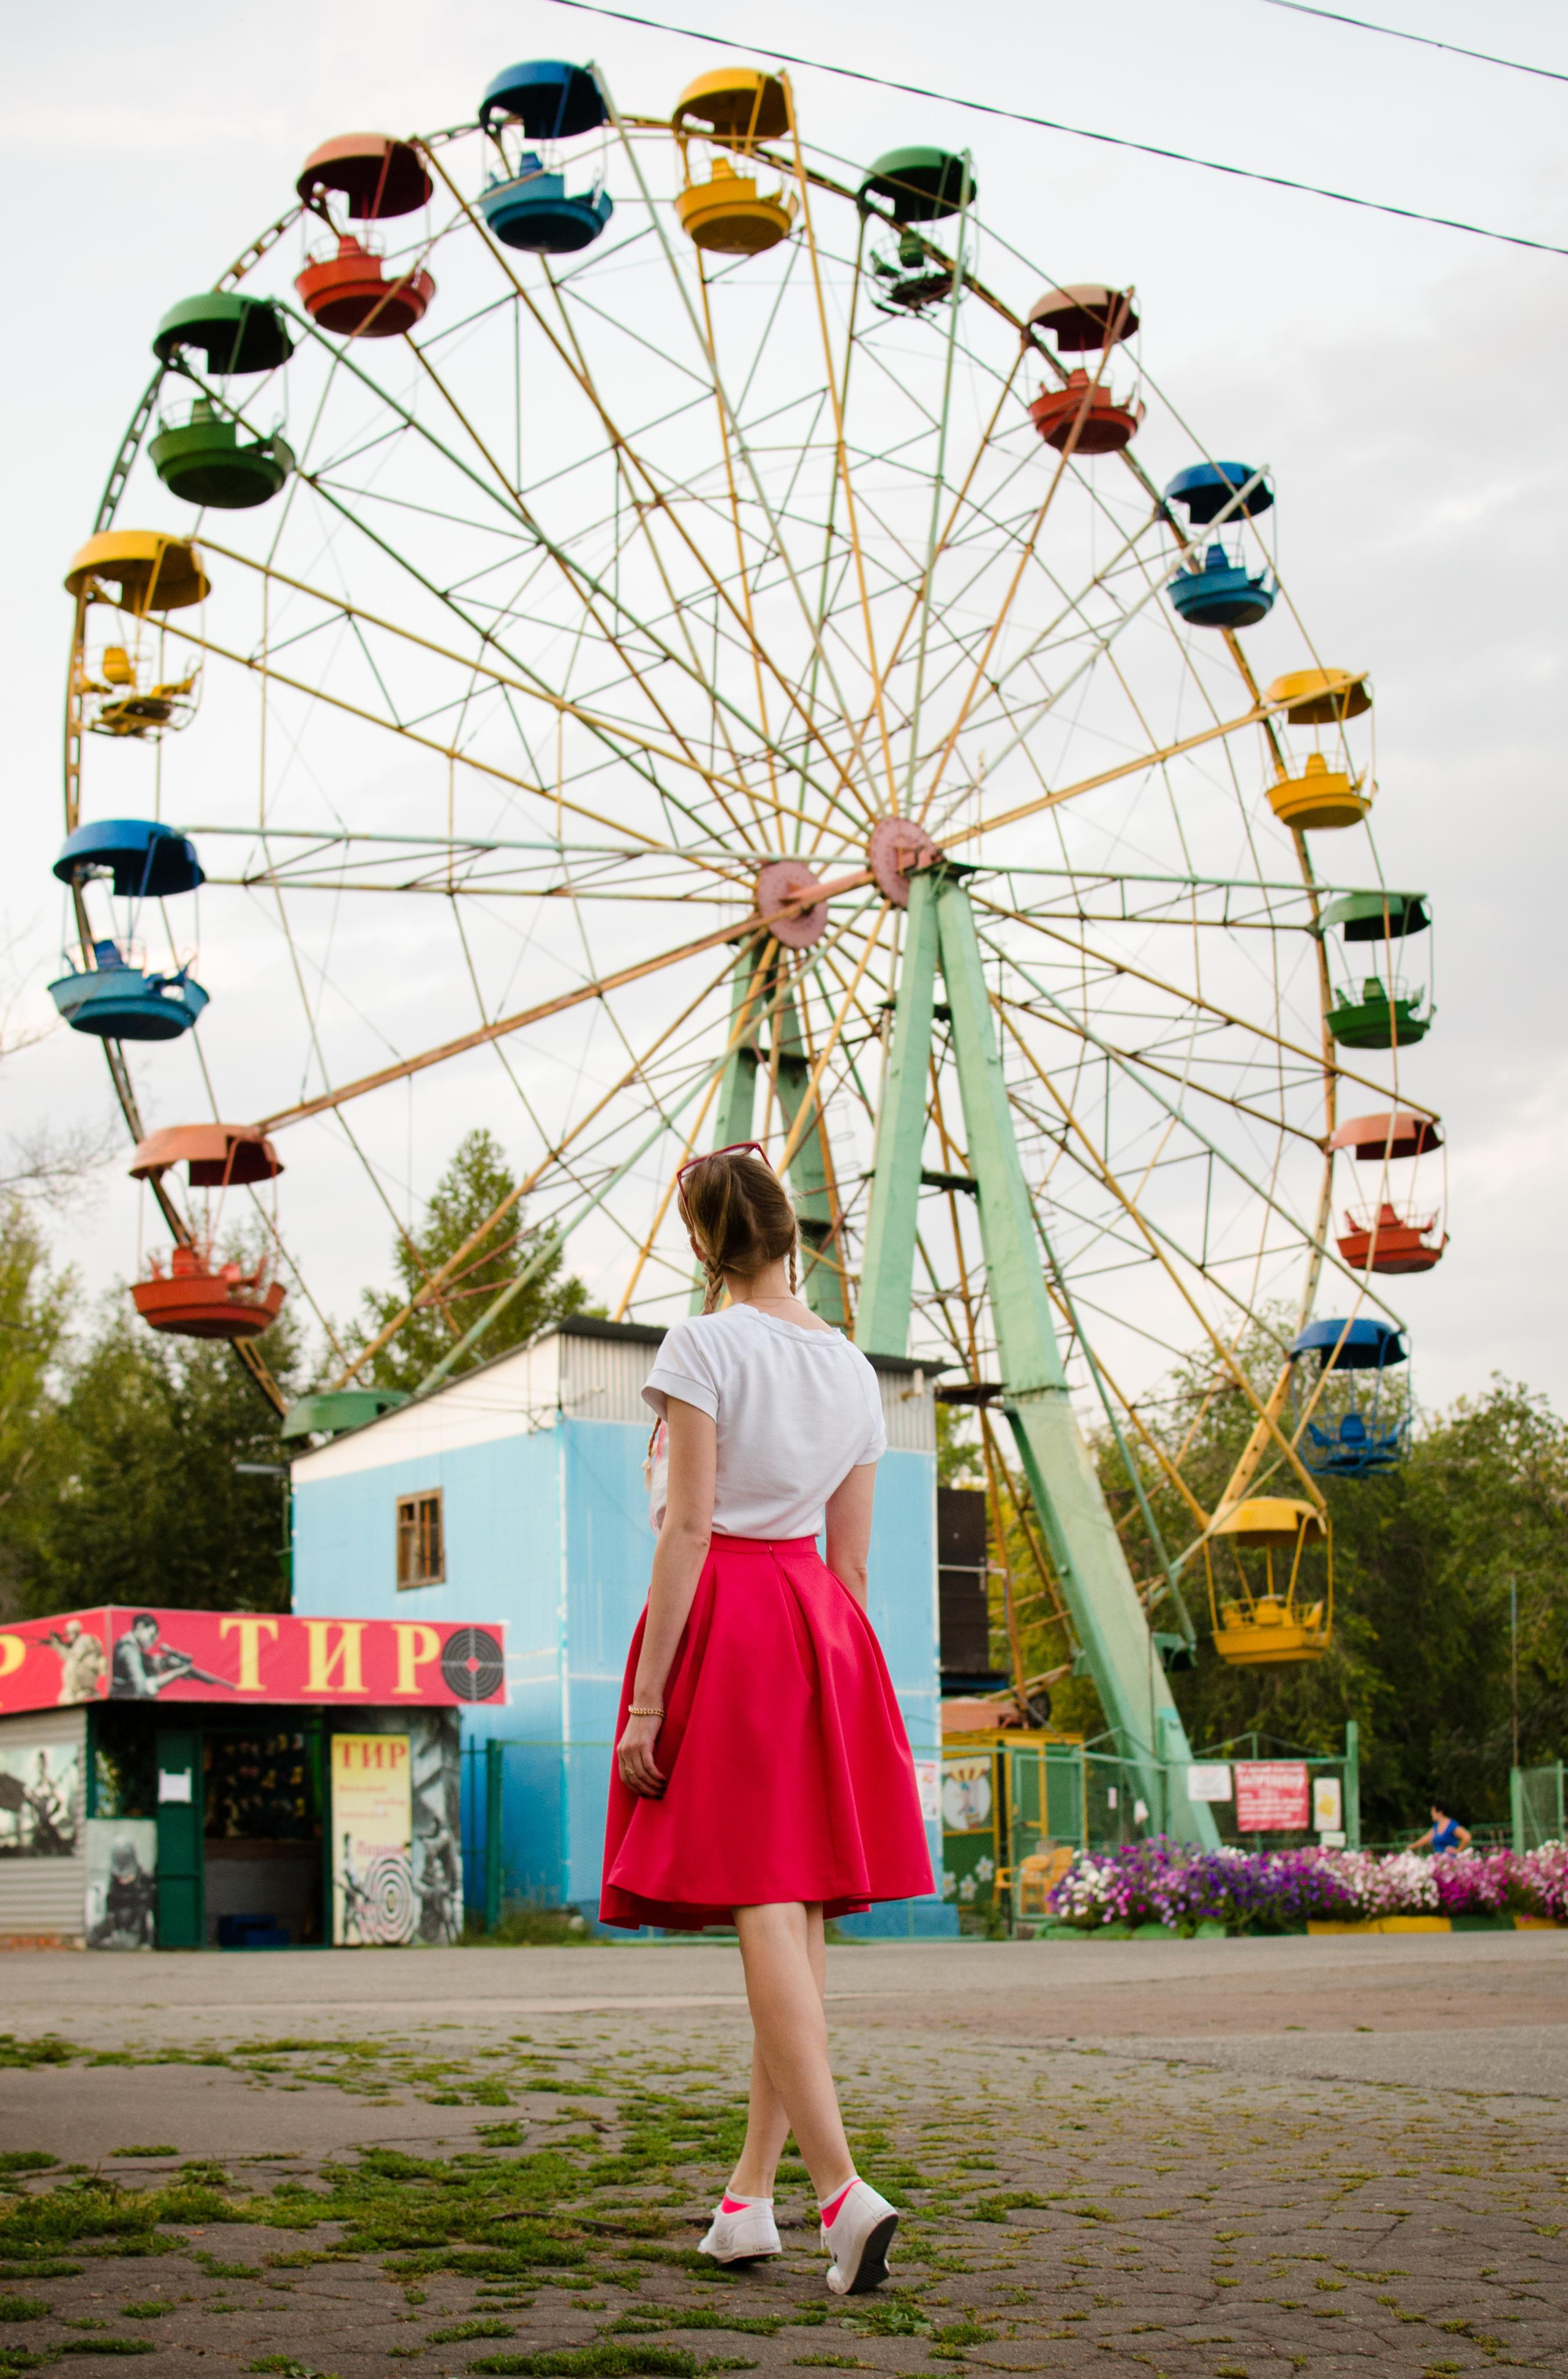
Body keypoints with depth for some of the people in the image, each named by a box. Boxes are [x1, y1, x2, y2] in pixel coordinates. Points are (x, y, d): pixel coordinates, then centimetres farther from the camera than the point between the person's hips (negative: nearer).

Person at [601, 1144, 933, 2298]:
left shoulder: (704, 1347, -7)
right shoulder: (851, 1368, 11)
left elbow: (689, 1528, -13)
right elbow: (853, 1558, 13)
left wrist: (645, 1699, -12)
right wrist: (829, 1673, 22)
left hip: (723, 1622, -6)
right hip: (821, 1626, 6)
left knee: (766, 1912, -10)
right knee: (799, 1917, 9)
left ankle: (845, 2191, -20)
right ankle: (750, 2197, 15)